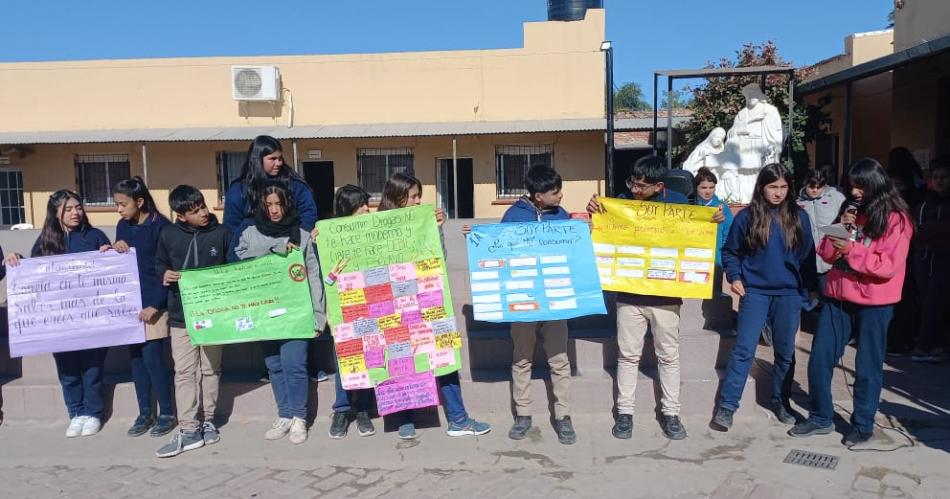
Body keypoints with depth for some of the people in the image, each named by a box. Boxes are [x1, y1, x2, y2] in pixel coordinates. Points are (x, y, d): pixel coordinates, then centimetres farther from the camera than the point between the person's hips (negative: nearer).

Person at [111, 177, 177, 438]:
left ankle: (167, 413, 10)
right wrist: (115, 249, -4)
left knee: (152, 358, -5)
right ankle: (145, 413, 20)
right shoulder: (123, 226, 10)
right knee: (137, 358, 9)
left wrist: (155, 305, -15)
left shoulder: (160, 226, -10)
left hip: (153, 302, -6)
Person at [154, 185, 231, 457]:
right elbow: (159, 264, 13)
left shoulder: (221, 233, -2)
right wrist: (164, 275, -8)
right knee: (184, 372, -1)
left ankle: (207, 422, 23)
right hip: (181, 315, 0)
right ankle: (188, 430, 4)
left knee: (211, 369, 10)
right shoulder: (168, 234, 0)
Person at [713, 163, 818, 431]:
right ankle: (726, 407, -2)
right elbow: (730, 251, 7)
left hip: (789, 293, 2)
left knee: (785, 351, 11)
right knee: (743, 349, -6)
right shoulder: (747, 216, -1)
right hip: (754, 292, -2)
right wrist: (734, 277, -4)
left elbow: (808, 255, 10)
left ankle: (780, 402, 27)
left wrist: (812, 287, 9)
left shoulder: (799, 217, 4)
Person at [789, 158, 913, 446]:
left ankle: (863, 425, 20)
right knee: (819, 361, 5)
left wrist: (852, 250, -21)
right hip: (838, 298, 5)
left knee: (867, 367, 5)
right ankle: (820, 418, 19)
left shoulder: (895, 219, -5)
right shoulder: (850, 212, 12)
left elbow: (889, 266, -14)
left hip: (873, 303, -5)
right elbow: (826, 254, 9)